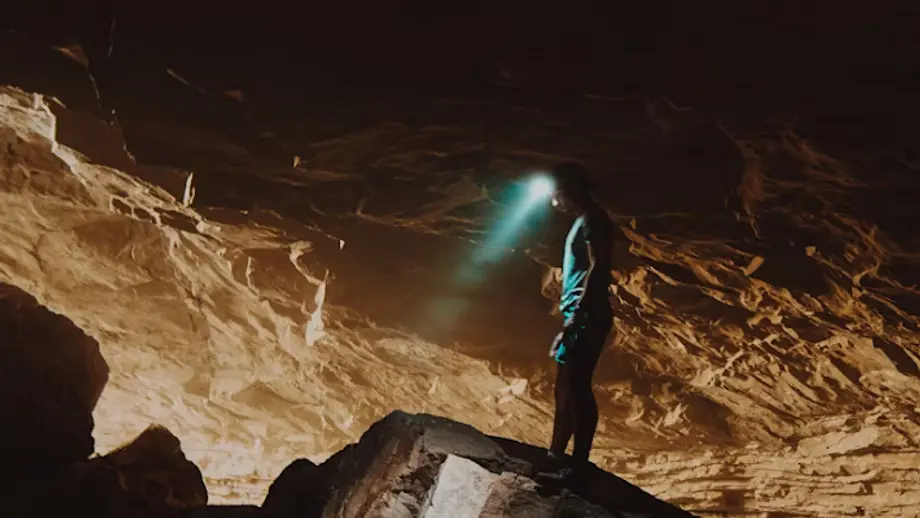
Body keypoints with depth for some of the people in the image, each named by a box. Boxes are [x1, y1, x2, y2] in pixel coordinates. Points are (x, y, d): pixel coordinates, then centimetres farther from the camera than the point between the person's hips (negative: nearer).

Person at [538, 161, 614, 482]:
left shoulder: (592, 220, -11)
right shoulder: (585, 221, 18)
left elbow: (597, 269, -20)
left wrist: (575, 318, -23)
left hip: (586, 319, -10)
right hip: (580, 318, 10)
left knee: (576, 388, -8)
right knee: (567, 387, 15)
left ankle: (578, 464, -3)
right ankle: (557, 456, 24)